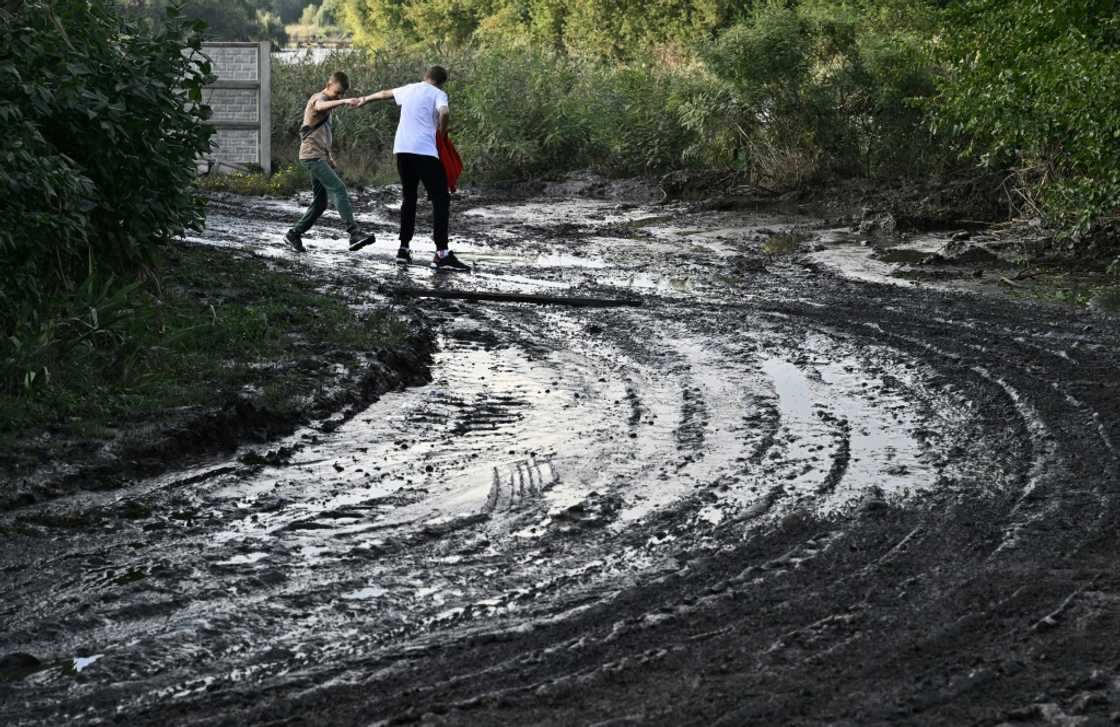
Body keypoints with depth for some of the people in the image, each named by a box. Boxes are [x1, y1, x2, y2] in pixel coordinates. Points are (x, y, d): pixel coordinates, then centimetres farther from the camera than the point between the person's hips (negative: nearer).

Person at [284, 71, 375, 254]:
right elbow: (320, 107, -35)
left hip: (320, 156, 10)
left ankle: (294, 235, 18)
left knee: (320, 203, 9)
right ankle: (354, 234, -32)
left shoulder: (327, 102, 23)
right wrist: (344, 102, -51)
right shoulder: (319, 98, -7)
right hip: (312, 156, -10)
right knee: (339, 189, -22)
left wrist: (329, 155, 25)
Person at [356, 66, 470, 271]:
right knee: (440, 199, -7)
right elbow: (444, 113, -20)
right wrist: (442, 131, 0)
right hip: (424, 151, -7)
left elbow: (385, 93, 38)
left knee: (409, 198, 20)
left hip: (402, 150, 7)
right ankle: (441, 254, -17)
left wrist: (366, 99, 57)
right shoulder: (438, 94, 0)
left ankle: (404, 249, 18)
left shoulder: (409, 89, 20)